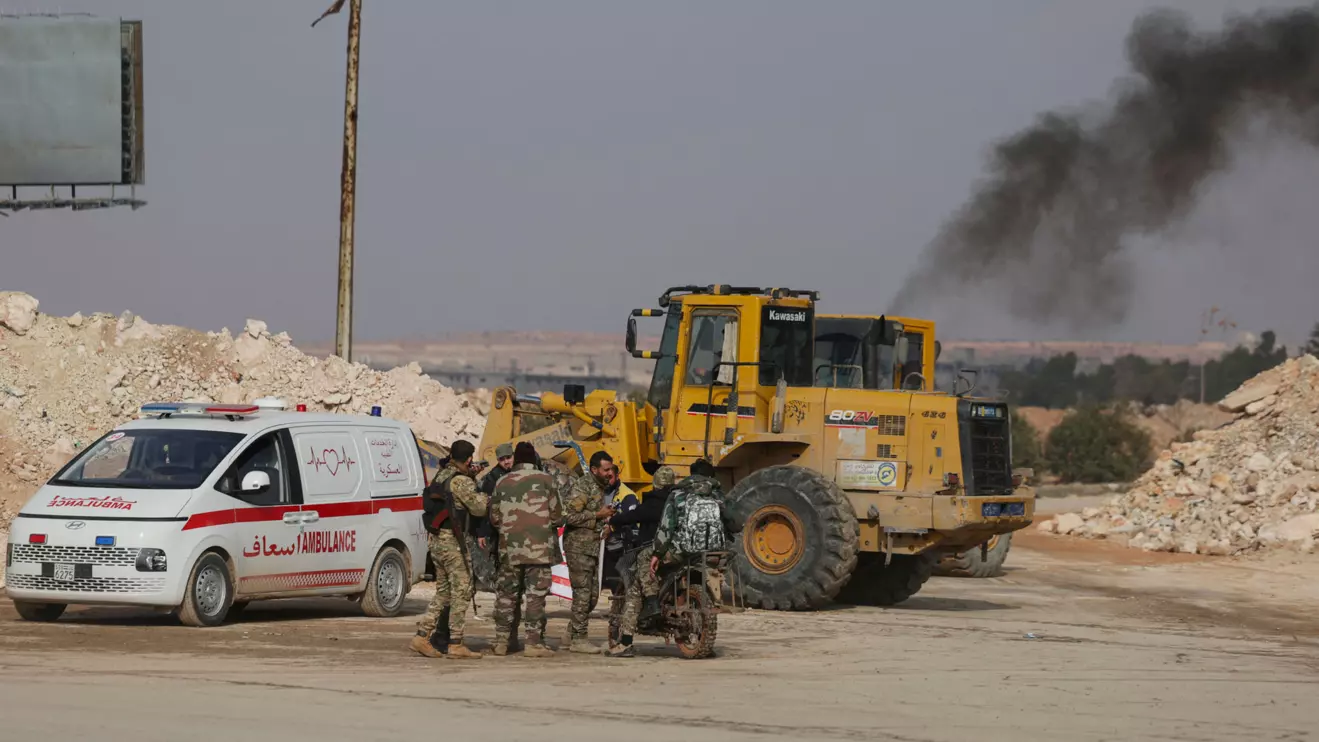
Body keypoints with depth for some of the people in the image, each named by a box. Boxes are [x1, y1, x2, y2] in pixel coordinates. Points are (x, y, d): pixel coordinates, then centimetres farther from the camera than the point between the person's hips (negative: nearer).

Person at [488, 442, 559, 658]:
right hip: (538, 547, -3)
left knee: (506, 594, 11)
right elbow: (556, 515, -2)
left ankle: (501, 641, 11)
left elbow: (494, 518, 9)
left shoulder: (503, 482, 5)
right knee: (536, 595, 0)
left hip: (510, 548, 3)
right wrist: (550, 526, 20)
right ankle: (534, 642, -3)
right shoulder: (544, 480, -3)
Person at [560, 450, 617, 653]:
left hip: (592, 547, 10)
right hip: (578, 547, -10)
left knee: (592, 595, 10)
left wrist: (607, 517, 12)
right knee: (583, 593, -8)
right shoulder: (583, 486, -14)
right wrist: (598, 515, -17)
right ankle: (578, 639, -4)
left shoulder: (599, 487, 17)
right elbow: (569, 516, -22)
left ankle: (572, 634, 18)